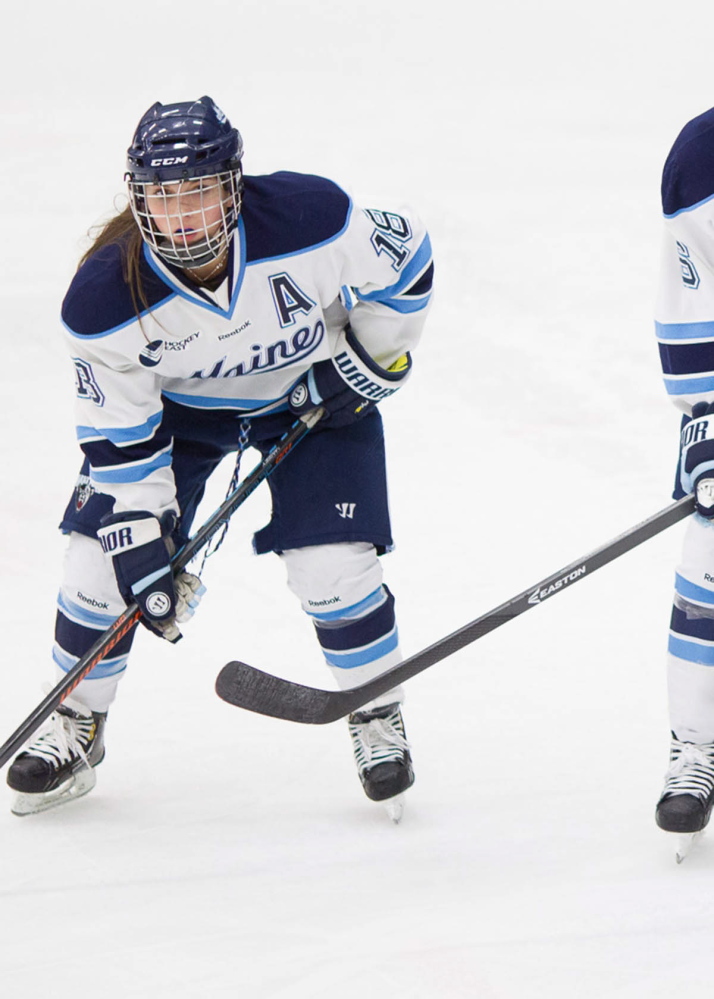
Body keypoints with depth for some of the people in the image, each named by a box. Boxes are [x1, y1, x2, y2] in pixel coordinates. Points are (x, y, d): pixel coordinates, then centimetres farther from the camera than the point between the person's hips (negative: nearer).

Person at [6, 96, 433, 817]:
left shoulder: (311, 220, -35)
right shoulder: (105, 298, -31)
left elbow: (406, 259, -14)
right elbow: (119, 436, -19)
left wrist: (372, 363, -9)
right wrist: (140, 543, -20)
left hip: (311, 390, -1)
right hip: (175, 404, 1)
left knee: (332, 569, -13)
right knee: (103, 554, -7)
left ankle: (379, 718, 14)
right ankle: (75, 726, 17)